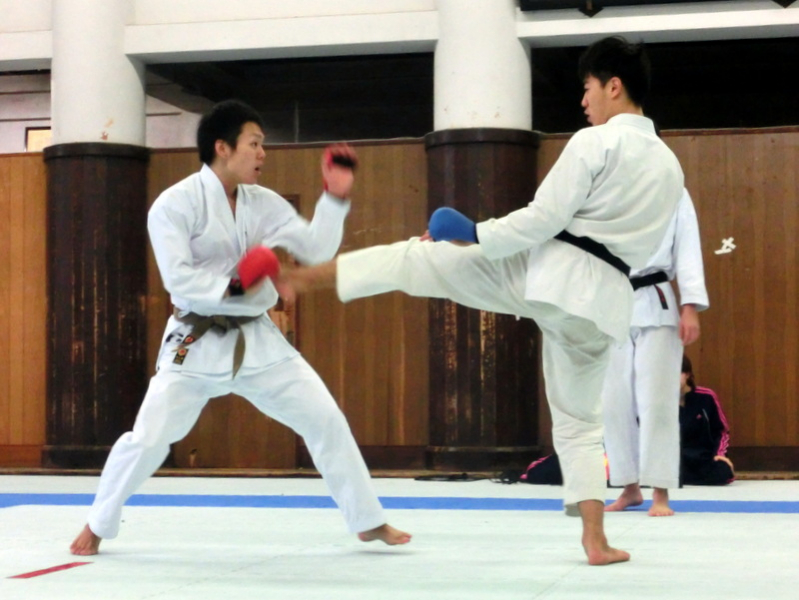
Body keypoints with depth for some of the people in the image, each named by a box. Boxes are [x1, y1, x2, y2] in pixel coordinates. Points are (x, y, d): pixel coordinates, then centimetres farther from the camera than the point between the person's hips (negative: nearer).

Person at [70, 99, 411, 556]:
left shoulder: (264, 203, 3)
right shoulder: (176, 204, -12)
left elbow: (318, 250, 0)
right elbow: (178, 279, -21)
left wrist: (336, 197, -10)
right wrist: (234, 282, -29)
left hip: (256, 339, 5)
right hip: (197, 344, -5)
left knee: (325, 419, 0)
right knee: (149, 438, -7)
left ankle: (369, 522, 12)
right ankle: (98, 524, 18)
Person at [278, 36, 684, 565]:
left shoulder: (593, 142, -9)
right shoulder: (670, 167, 15)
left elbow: (543, 218, -12)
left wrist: (475, 236, -1)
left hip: (542, 271, -6)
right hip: (603, 298, 6)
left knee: (416, 257, 6)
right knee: (580, 420, 15)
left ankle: (306, 276, 6)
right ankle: (596, 540, 8)